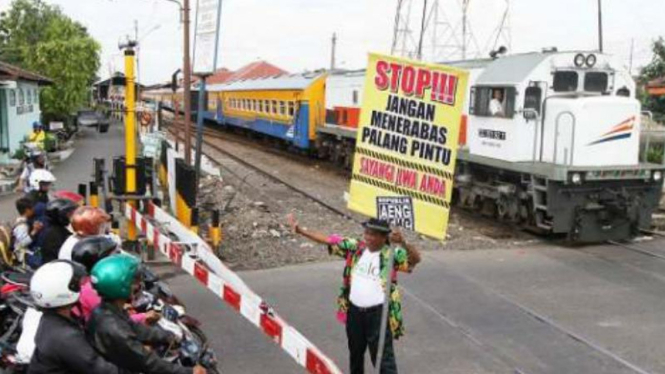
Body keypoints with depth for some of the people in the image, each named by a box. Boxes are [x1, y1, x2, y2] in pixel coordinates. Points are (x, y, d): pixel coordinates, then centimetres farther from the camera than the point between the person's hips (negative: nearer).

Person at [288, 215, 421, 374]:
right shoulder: (356, 247, -1)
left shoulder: (392, 254, -15)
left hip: (378, 313, -5)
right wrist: (300, 230, 1)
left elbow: (415, 258, -30)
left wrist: (403, 243, -51)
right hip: (354, 310, 6)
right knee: (355, 353, 26)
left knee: (383, 357, 0)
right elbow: (328, 240, 3)